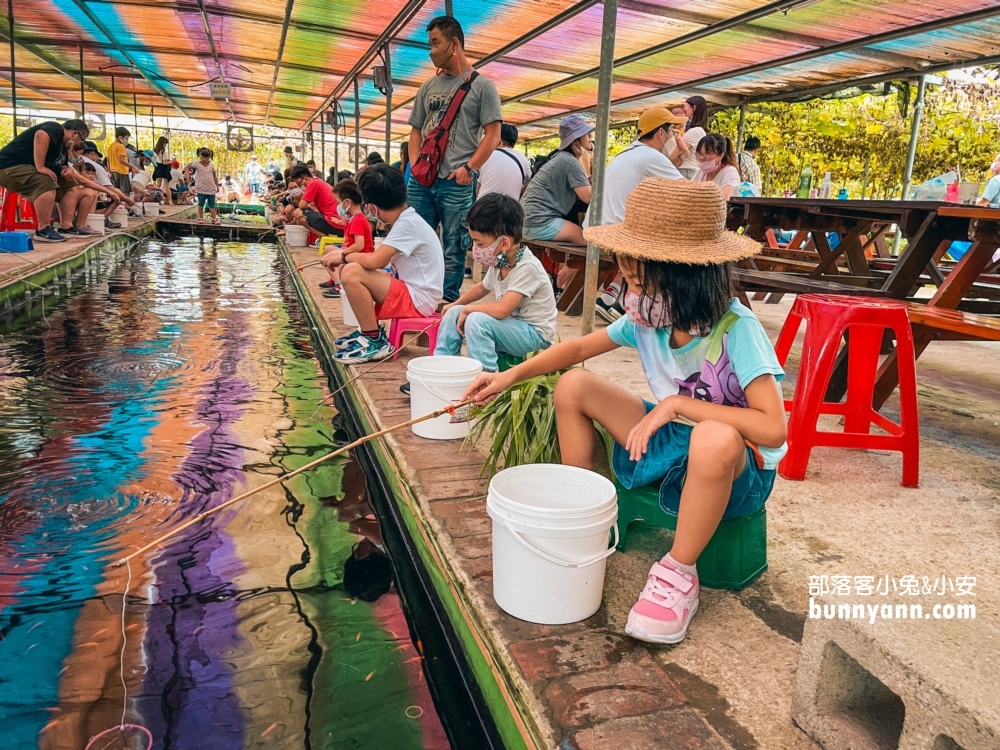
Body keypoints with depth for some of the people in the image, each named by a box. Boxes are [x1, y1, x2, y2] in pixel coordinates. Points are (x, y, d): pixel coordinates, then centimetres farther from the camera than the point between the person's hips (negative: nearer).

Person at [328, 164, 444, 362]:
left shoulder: (407, 224, -19)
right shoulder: (407, 219, 9)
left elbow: (374, 261, -26)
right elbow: (380, 260, 13)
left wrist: (345, 256, -9)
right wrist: (348, 257, 3)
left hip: (418, 299, -10)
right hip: (409, 288, 10)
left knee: (351, 273, -22)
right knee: (350, 269, 11)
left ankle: (375, 342, -11)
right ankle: (370, 331, 16)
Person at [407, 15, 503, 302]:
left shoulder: (481, 85, 2)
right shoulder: (428, 86, 17)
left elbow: (492, 135, -3)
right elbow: (416, 129, 21)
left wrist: (469, 168, -12)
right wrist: (415, 163, 4)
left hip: (457, 183, -5)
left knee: (454, 247, 0)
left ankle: (448, 302, 9)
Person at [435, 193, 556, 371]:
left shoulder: (527, 267, -25)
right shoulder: (499, 263, 0)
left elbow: (502, 309, -34)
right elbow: (482, 287, 23)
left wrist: (468, 309, -19)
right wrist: (456, 304, 21)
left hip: (536, 335, -9)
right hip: (510, 326, 9)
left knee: (477, 320, -29)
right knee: (454, 313, 4)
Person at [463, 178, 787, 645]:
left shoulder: (736, 330, -26)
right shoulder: (650, 318, -7)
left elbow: (773, 428, -32)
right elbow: (580, 347, 5)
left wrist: (677, 403, -29)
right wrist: (511, 375, -5)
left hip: (736, 468, -6)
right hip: (667, 441, 6)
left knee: (714, 438, -44)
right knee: (573, 386, -4)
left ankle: (679, 575, -17)